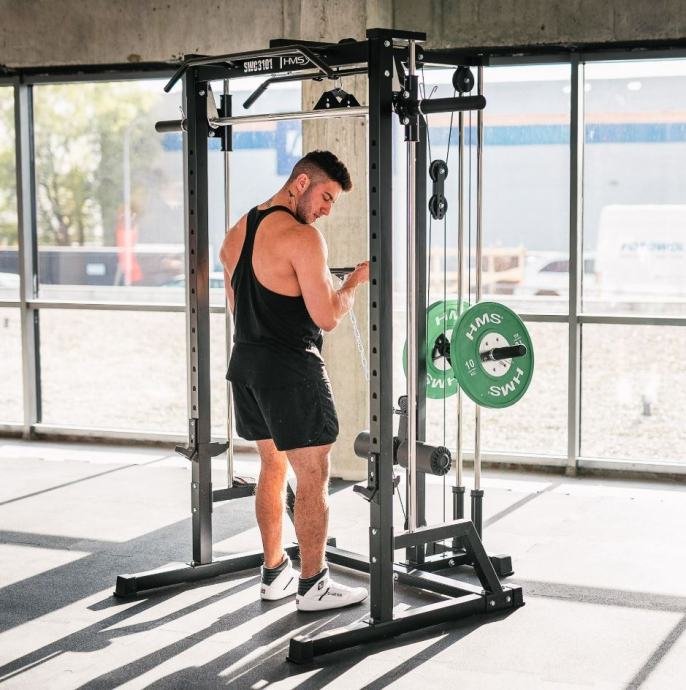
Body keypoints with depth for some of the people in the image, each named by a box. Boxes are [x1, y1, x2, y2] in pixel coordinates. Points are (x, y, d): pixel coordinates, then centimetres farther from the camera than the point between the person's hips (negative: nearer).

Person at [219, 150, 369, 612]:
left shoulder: (237, 233, 11)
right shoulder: (302, 237, -17)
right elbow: (327, 317, -18)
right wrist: (356, 281, -3)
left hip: (247, 364, 9)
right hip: (291, 368, -9)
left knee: (273, 467, 18)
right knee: (313, 476, -1)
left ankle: (275, 573, 25)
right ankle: (313, 585, 5)